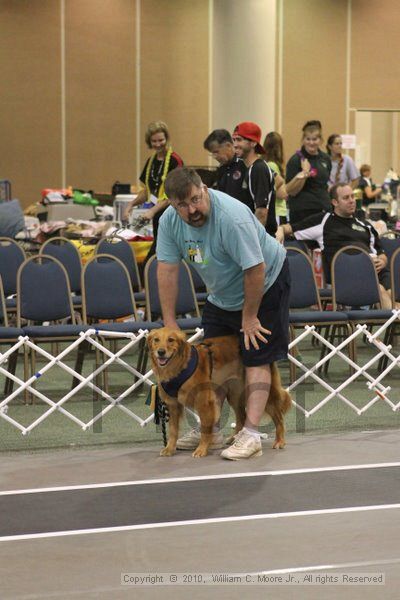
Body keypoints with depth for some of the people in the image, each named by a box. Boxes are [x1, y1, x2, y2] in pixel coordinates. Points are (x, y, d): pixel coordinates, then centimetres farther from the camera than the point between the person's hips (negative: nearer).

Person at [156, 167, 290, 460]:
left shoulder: (232, 218, -35)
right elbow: (167, 269, -11)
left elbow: (256, 270, -30)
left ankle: (250, 435, -15)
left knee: (257, 358, -10)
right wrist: (169, 323, -12)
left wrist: (249, 316, -20)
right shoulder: (170, 220, -14)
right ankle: (210, 430, 18)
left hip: (265, 285, -7)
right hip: (221, 295, 7)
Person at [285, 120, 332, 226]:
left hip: (323, 210, 5)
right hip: (302, 212, -5)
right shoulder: (295, 160, -5)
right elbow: (291, 191, -9)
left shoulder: (326, 159, 11)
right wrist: (304, 173, -21)